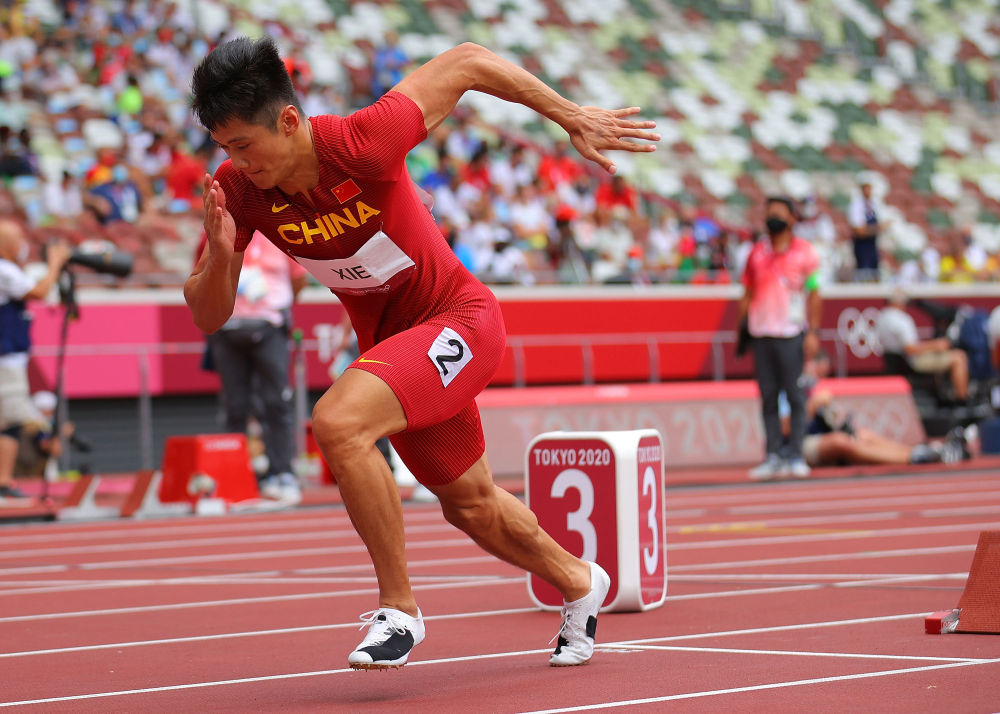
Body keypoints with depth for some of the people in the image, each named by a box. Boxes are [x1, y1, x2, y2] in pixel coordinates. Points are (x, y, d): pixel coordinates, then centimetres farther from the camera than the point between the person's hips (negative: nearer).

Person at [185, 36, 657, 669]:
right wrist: (219, 256, -31)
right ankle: (578, 583, 51)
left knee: (338, 422, -31)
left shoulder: (361, 143, -30)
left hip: (459, 318, -7)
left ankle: (399, 609, -17)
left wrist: (573, 117, -12)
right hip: (389, 340, 7)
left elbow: (466, 62, -18)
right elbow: (209, 317, -10)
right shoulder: (237, 190, -16)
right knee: (470, 504, 23)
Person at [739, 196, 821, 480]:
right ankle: (773, 456, 4)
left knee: (795, 397, -3)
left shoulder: (804, 251, 3)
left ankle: (795, 455, 0)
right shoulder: (757, 252, 13)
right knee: (768, 398, 3)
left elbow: (814, 294, 1)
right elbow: (747, 293, 17)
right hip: (761, 334, 4)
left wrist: (813, 332, -6)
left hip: (791, 334, -3)